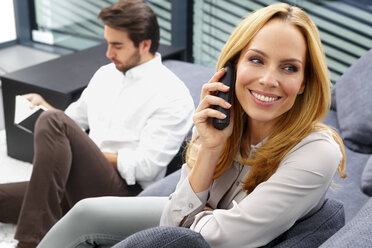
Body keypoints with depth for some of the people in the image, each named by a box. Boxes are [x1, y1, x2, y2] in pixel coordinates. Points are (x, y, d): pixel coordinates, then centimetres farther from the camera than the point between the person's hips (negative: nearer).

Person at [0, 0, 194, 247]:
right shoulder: (106, 74, 17)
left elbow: (145, 167, -13)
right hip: (77, 189, 6)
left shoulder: (172, 95, -7)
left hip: (122, 192, -6)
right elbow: (75, 118, 27)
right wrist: (44, 107, 6)